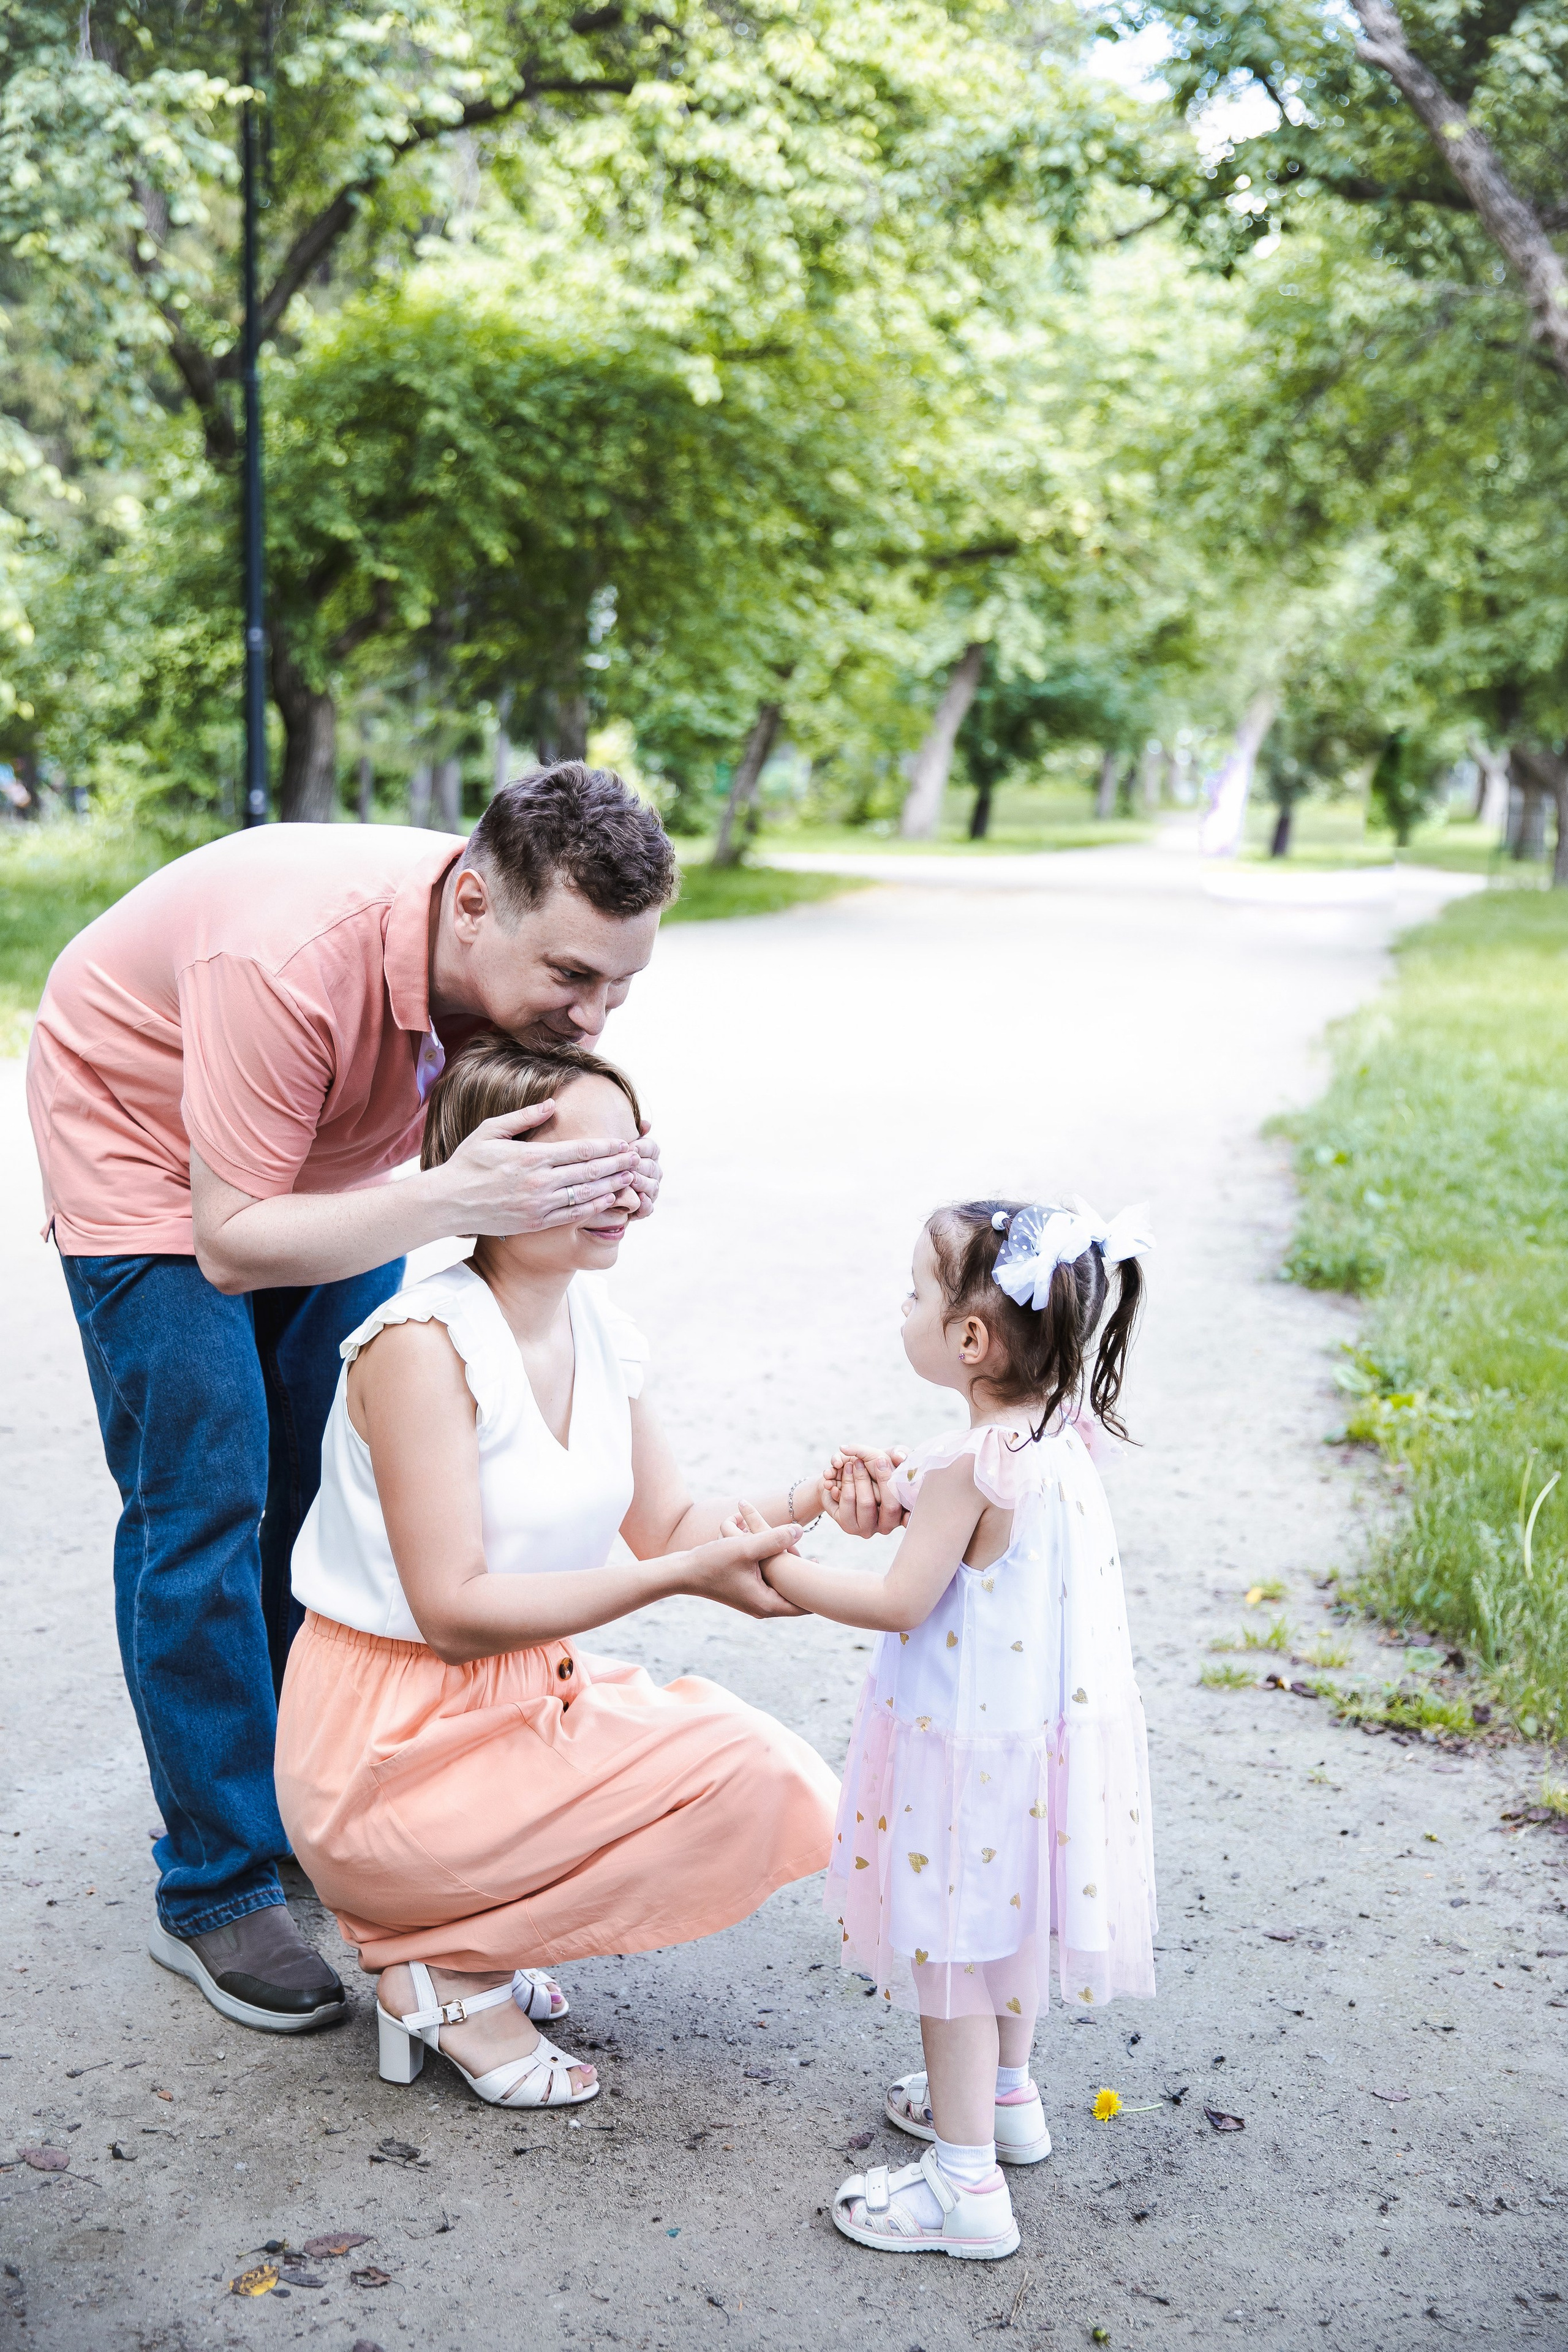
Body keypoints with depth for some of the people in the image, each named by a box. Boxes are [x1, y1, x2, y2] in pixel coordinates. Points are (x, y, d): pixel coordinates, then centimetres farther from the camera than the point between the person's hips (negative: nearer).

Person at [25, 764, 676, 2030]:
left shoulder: (534, 957, -22)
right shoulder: (295, 961, -41)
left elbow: (516, 1136, -10)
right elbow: (231, 1243, -36)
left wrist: (604, 1180, -34)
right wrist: (451, 1199, -48)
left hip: (325, 1152, 6)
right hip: (144, 1135, -6)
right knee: (204, 1504, -9)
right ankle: (214, 1891, 1)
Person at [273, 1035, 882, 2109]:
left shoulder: (603, 1333, 4)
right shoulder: (422, 1344, -22)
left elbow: (670, 1525, 5)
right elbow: (454, 1609, -24)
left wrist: (791, 1507, -15)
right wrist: (679, 1576, -30)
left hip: (534, 1697, 8)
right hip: (393, 1750, -8)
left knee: (788, 1789, 1)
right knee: (746, 1777, -18)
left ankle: (462, 1936, 9)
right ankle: (445, 1972, -4)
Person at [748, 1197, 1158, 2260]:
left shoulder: (971, 1466, -26)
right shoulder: (1056, 1441, 0)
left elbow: (901, 1604, -22)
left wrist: (781, 1568, -11)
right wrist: (900, 1494, 10)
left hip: (968, 1745, -9)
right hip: (1038, 1725, 9)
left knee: (951, 1942, 3)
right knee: (998, 1920, 26)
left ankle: (966, 2186, 11)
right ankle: (1004, 2097, 45)